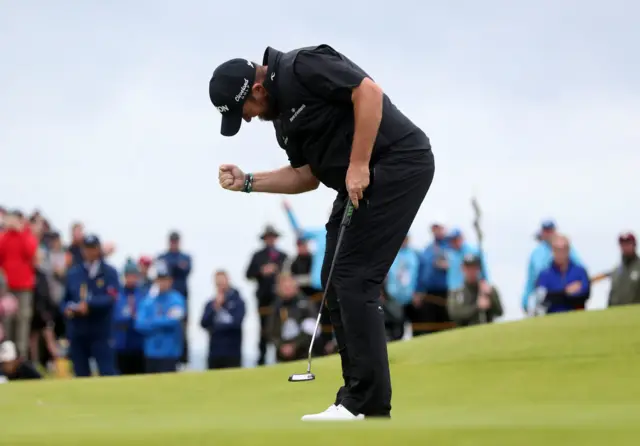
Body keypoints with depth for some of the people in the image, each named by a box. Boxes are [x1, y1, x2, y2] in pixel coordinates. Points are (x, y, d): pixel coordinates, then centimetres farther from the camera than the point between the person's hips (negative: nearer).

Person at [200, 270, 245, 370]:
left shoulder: (238, 302, 0)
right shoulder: (210, 304, 9)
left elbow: (236, 322, -12)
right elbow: (204, 323, -2)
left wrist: (216, 326, -4)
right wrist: (215, 308, -12)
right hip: (214, 353, 3)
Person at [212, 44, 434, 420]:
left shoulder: (301, 68, -13)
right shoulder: (281, 113, 16)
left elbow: (369, 92, -22)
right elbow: (307, 176, 19)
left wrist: (359, 165, -21)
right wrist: (247, 182, 7)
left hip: (396, 163, -10)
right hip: (360, 182, 10)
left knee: (354, 279, -13)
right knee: (337, 283, 8)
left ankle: (367, 405, -10)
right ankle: (361, 398, 11)